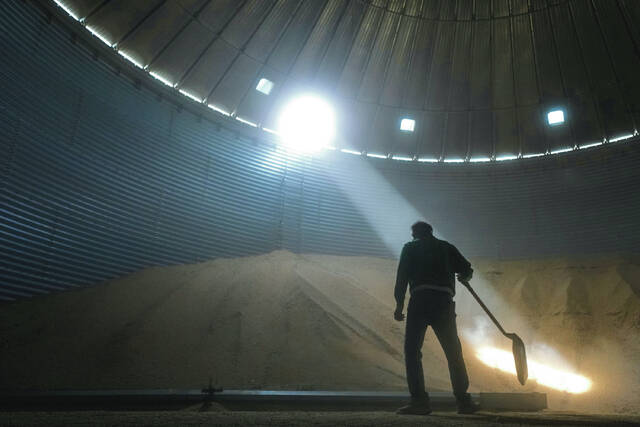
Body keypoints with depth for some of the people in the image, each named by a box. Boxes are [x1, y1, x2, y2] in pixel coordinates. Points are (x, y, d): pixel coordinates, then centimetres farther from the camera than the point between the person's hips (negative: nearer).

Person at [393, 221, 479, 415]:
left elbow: (402, 277, 4)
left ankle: (419, 400, -8)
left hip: (420, 299, -3)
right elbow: (467, 270, 19)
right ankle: (463, 401, 11)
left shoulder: (410, 248, 14)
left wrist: (399, 305, 3)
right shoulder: (447, 247, 21)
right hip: (444, 302, 3)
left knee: (412, 350, 0)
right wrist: (463, 277, 43)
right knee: (454, 353, 12)